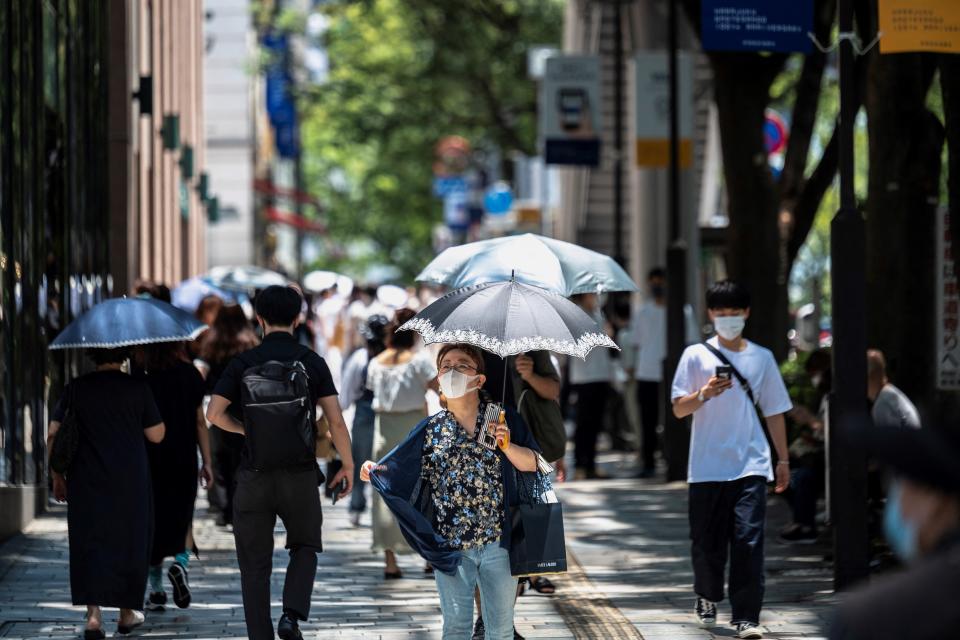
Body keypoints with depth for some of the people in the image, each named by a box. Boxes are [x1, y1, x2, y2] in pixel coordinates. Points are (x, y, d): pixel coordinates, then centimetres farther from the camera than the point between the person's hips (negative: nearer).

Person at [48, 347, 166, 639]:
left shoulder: (76, 389, 0)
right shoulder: (137, 388, -4)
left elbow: (53, 435, 0)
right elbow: (156, 435, 0)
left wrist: (57, 475, 9)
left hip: (86, 482, 1)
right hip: (130, 483, 0)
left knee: (90, 544, 2)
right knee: (128, 543, 13)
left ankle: (93, 614, -12)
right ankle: (127, 613, 23)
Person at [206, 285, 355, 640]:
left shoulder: (243, 363, -1)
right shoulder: (312, 362, -1)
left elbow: (214, 414, -8)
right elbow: (336, 421, -4)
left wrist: (245, 429, 11)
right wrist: (348, 465, 8)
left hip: (254, 475, 0)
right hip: (300, 474, 0)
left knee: (255, 563, 9)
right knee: (305, 547, 21)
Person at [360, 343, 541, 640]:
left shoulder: (502, 417, 1)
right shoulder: (431, 429, 5)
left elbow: (532, 464, 1)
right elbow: (396, 469, 5)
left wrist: (507, 446, -17)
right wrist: (374, 470, -15)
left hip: (498, 539, -1)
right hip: (451, 545, 1)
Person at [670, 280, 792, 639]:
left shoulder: (761, 358, 10)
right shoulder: (696, 356, 4)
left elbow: (774, 411, 15)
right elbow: (679, 409, 0)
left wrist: (783, 460, 14)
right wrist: (704, 394, -19)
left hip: (750, 464, 0)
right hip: (707, 465, 0)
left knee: (749, 541, -10)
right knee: (707, 541, 7)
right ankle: (708, 599, 33)